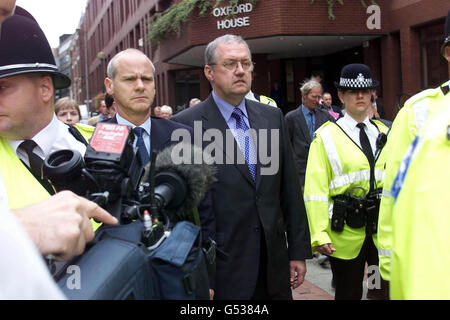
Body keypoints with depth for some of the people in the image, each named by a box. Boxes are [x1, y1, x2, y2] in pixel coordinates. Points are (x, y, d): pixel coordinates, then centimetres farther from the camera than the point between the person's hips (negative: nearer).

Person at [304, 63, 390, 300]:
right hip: (346, 232, -3)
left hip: (384, 229, 4)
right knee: (349, 293, 8)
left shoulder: (383, 133, 11)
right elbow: (315, 189, -9)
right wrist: (319, 235, -16)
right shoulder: (326, 136, -2)